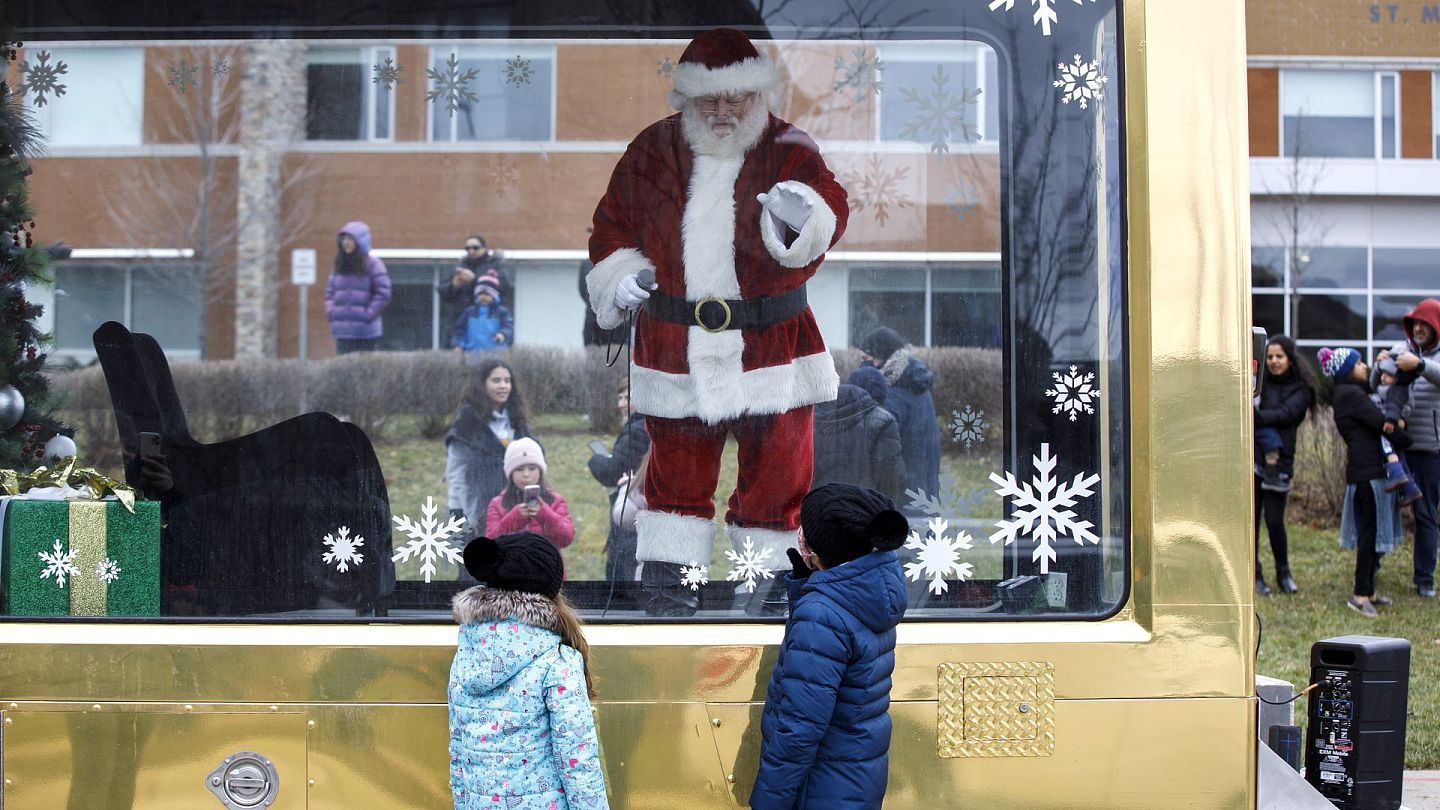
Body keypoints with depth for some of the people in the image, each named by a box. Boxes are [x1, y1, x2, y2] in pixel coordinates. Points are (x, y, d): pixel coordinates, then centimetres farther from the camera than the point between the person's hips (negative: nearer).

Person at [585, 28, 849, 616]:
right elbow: (611, 225, 15)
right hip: (674, 341, 1)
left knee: (776, 463, 6)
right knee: (677, 463, 12)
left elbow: (828, 209, -24)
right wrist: (619, 273, -3)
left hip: (770, 341, -1)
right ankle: (664, 574, 25)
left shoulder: (788, 150, -4)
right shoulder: (651, 152, 4)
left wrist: (801, 216, -47)